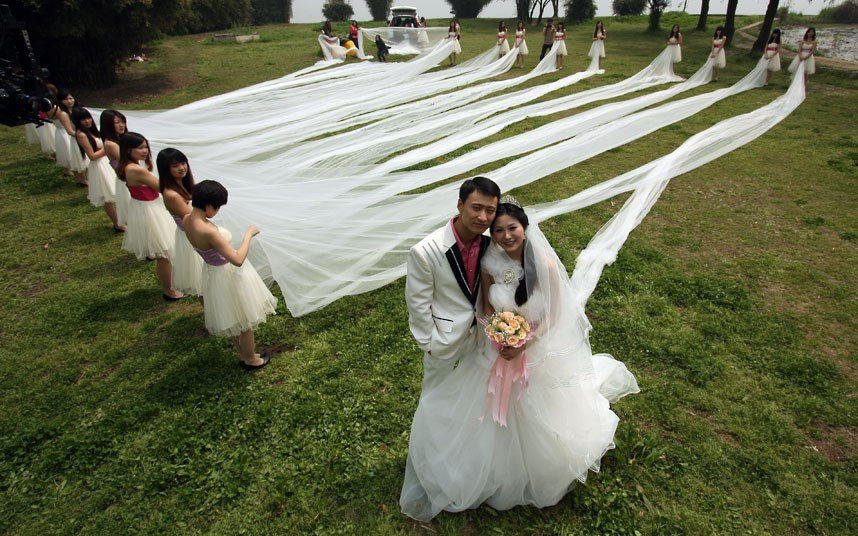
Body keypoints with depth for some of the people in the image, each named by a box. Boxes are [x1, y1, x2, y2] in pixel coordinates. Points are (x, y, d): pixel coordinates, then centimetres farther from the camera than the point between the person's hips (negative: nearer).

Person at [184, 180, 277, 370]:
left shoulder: (187, 220, -9)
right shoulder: (208, 231, -35)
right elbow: (237, 260, -34)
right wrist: (248, 234, -21)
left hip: (213, 273, 9)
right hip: (230, 275, -9)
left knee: (232, 318, 28)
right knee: (245, 320, 15)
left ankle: (243, 355, 47)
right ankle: (251, 360, 35)